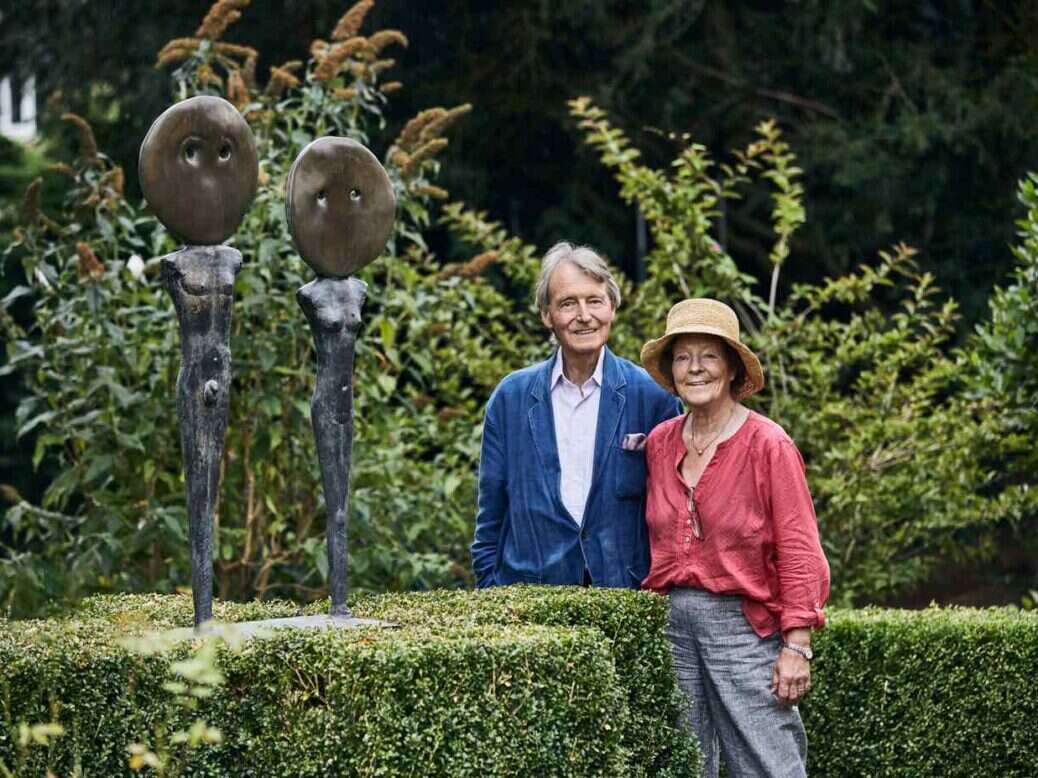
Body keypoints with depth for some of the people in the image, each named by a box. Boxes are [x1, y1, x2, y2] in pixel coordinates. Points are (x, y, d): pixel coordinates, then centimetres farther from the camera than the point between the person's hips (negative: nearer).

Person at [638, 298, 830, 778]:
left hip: (742, 624, -5)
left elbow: (798, 553, -8)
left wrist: (796, 647, -12)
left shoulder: (768, 445, -6)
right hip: (670, 620, 5)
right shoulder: (659, 444, 9)